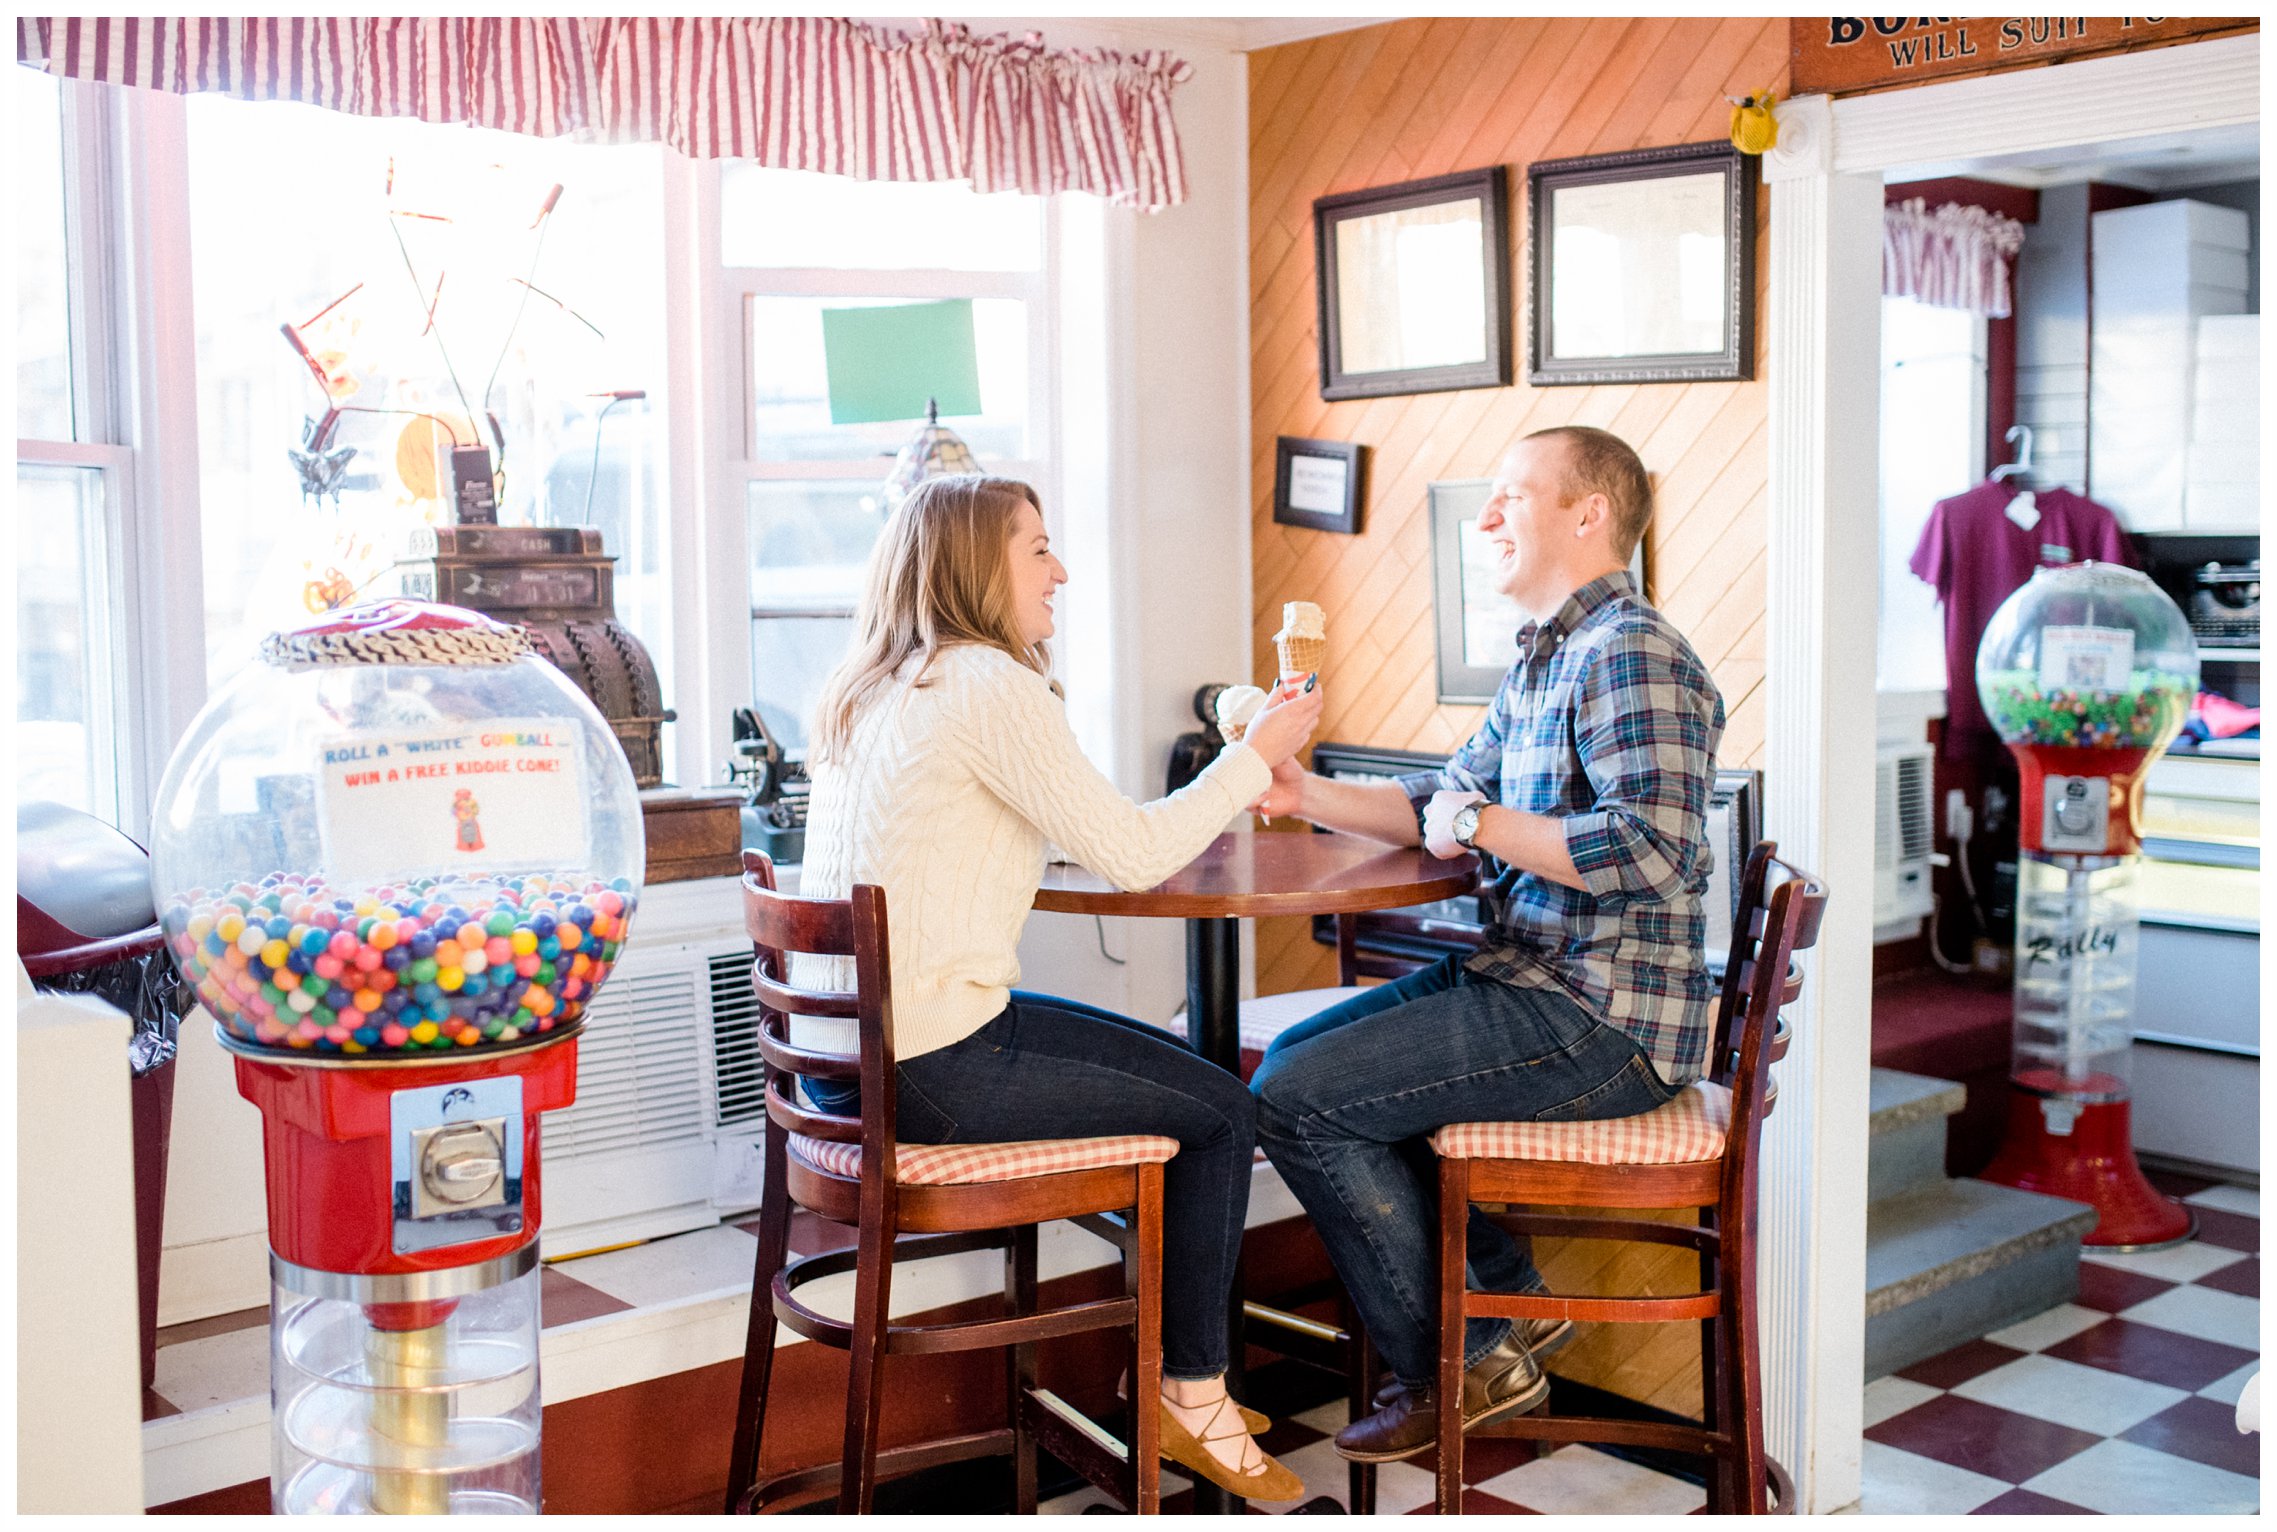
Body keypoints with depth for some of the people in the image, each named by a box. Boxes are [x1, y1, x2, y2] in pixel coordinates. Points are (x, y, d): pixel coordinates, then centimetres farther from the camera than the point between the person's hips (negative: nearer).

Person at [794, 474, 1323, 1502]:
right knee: (1220, 1111, 4)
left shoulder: (875, 689, 14)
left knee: (1176, 1064, 20)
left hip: (849, 1049, 10)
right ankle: (1192, 1400, 19)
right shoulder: (989, 684, -15)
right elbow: (1131, 857, -13)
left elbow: (1085, 830, 19)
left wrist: (1234, 774, 15)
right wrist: (1259, 753, 0)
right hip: (926, 1071, -10)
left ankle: (1182, 1375, 26)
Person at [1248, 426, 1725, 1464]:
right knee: (1297, 1055, 18)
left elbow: (1652, 851, -28)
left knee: (1295, 1100, -13)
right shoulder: (1543, 657, 16)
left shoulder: (1630, 654, -17)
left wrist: (1483, 825, -17)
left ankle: (1457, 1368, 3)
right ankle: (1514, 1296, 19)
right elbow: (1450, 800, 22)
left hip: (1602, 1021, -11)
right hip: (1531, 979, 11)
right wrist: (1307, 793, 8)